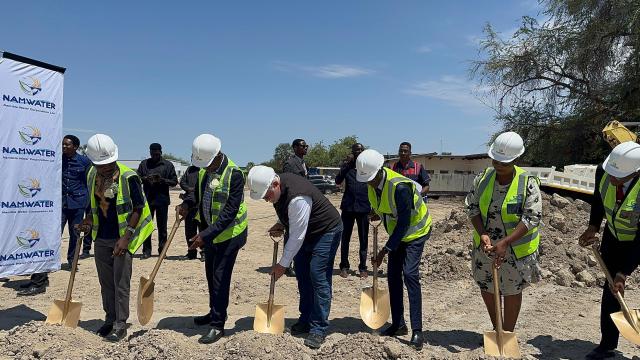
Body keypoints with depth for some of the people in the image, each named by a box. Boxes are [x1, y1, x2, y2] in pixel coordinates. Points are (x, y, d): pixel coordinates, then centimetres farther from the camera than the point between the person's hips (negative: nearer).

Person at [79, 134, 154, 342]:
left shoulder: (128, 177, -15)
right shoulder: (92, 176, 4)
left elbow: (138, 208, -13)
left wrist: (126, 237, -18)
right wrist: (88, 221, 1)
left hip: (122, 238, -6)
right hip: (101, 238, 6)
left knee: (121, 284, 0)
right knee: (106, 282, 15)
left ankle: (120, 325, 11)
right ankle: (110, 320, 30)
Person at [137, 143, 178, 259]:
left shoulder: (168, 165, 3)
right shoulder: (144, 164, 8)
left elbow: (174, 181, 1)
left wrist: (162, 180, -15)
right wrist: (145, 179, -13)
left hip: (162, 200, -1)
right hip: (147, 199, 2)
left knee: (162, 226, 6)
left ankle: (162, 250, 14)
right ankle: (146, 250, 13)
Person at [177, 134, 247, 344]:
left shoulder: (234, 174, -24)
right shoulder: (204, 170, 0)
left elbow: (230, 211, -26)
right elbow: (198, 192, 18)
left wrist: (206, 235, -28)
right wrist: (187, 203, -4)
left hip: (229, 233, -8)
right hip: (209, 233, 8)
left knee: (220, 278, -2)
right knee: (211, 274, 19)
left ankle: (218, 325, 10)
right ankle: (215, 313, 37)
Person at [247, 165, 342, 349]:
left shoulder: (297, 198, -36)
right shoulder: (278, 186, -8)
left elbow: (296, 237, -31)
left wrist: (282, 264, -22)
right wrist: (281, 224, -4)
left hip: (326, 231, -9)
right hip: (306, 231, 9)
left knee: (318, 277, -14)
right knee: (302, 275, 10)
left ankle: (319, 329, -5)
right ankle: (306, 321, 23)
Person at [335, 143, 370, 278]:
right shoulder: (347, 165, 7)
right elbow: (338, 181, -5)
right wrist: (347, 163, -11)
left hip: (363, 207, 0)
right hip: (348, 206, 0)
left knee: (364, 239, 6)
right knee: (345, 237, 5)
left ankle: (363, 267, 15)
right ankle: (344, 266, 14)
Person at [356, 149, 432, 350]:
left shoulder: (399, 187, -34)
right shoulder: (372, 182, -9)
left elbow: (404, 223, -31)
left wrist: (385, 251, -28)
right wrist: (378, 213, -1)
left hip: (415, 231, -8)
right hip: (397, 232, 8)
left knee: (410, 274, -19)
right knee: (393, 275, 6)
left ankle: (417, 331, -14)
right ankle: (398, 325, 17)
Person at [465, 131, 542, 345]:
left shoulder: (528, 183, -17)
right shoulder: (483, 178, -6)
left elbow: (532, 218, -19)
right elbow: (472, 207, -2)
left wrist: (505, 242, -27)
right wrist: (482, 233, -17)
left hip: (515, 248, -4)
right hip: (485, 245, 4)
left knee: (512, 292, 11)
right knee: (486, 288, 16)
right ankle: (496, 328, 40)